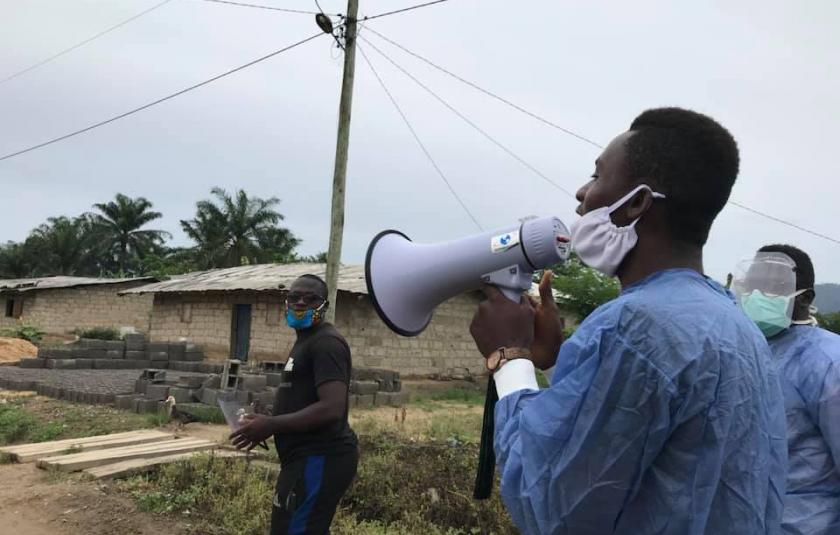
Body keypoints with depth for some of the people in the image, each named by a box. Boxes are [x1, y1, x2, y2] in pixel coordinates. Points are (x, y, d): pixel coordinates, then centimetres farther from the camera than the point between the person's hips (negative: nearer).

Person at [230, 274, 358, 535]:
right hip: (312, 457, 11)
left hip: (319, 459, -11)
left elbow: (331, 408, -25)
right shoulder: (307, 340, 19)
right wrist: (271, 425, 14)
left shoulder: (325, 342, -15)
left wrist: (272, 425, -20)